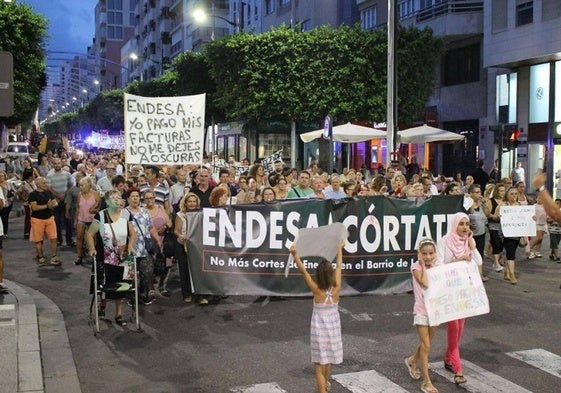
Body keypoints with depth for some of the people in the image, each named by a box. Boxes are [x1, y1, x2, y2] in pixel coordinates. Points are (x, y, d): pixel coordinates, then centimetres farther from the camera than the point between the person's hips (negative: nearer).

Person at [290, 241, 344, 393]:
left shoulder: (317, 291, -19)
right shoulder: (336, 290, -12)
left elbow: (303, 271, -23)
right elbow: (339, 267, -1)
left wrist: (295, 254, -24)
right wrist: (340, 249, 11)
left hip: (319, 330, -4)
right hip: (333, 330, 4)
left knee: (320, 366, 1)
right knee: (328, 362, 25)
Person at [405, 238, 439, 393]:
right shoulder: (416, 266, -12)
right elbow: (424, 283, -28)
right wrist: (423, 264, -19)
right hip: (421, 311, -5)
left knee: (426, 344, 19)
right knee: (426, 346, -4)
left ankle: (412, 361, 47)